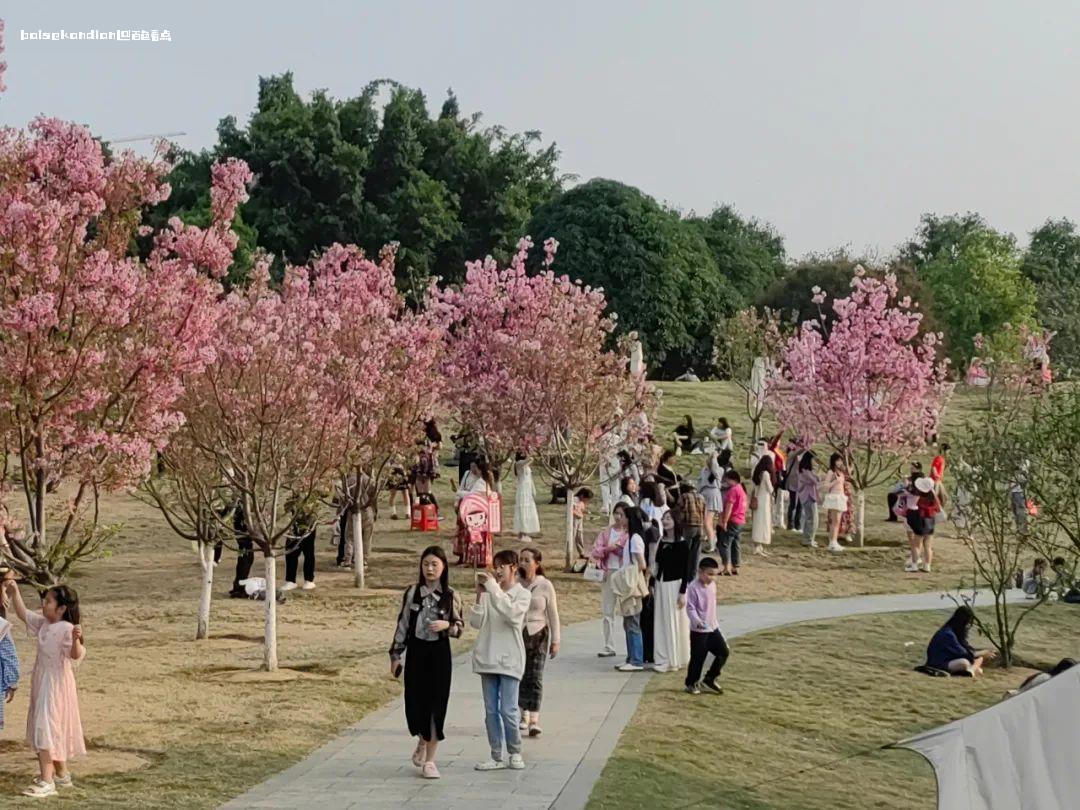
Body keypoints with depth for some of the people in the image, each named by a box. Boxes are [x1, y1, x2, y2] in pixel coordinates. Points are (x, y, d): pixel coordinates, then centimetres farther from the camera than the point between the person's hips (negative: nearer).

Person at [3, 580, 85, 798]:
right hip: (41, 684, 9)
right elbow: (23, 613, 19)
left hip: (57, 685, -9)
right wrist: (14, 592, 9)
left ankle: (47, 782, -13)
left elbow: (75, 655, -30)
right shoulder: (43, 624, 7)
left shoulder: (67, 629, -19)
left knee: (47, 729, -13)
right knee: (51, 730, 17)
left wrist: (76, 640, -50)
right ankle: (62, 774, 30)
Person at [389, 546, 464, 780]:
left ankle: (429, 760, 7)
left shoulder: (451, 596, -1)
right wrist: (395, 655, 5)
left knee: (436, 705, -2)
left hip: (439, 653, -1)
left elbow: (459, 627, 6)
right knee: (415, 703, 4)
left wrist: (447, 625, -17)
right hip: (416, 652, 1)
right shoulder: (412, 593, 1)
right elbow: (402, 625, 6)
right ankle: (422, 742, 35)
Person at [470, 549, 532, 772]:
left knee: (508, 710, -5)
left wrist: (494, 588, -22)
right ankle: (496, 757, 13)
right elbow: (476, 622, 2)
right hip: (487, 658, 4)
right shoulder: (489, 593, 9)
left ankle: (515, 753, 13)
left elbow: (512, 614, -22)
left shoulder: (522, 594, -2)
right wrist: (479, 595, -8)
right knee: (491, 711, 7)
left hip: (509, 659, -4)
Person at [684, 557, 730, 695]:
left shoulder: (712, 585, 7)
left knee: (724, 652, 2)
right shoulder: (693, 587, -17)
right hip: (698, 631, -7)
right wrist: (698, 621, -32)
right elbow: (690, 608, -19)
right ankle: (691, 683, 21)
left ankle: (709, 679, 16)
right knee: (698, 657, 1)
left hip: (712, 628, 7)